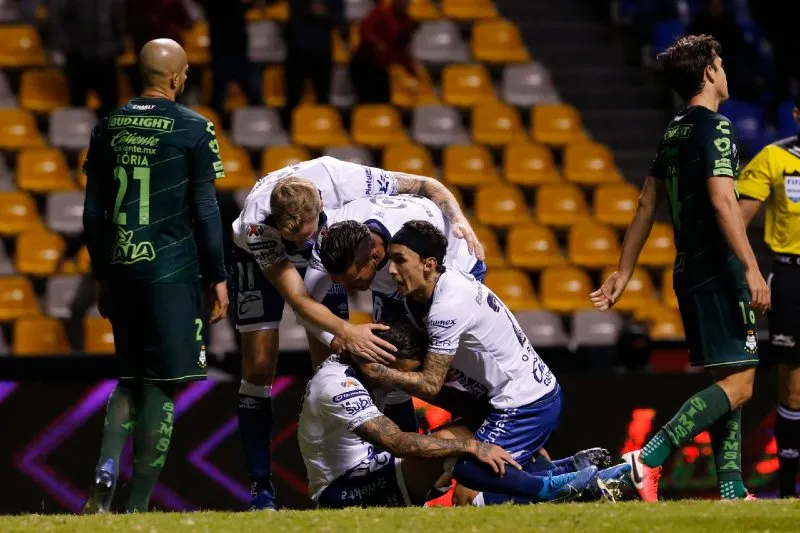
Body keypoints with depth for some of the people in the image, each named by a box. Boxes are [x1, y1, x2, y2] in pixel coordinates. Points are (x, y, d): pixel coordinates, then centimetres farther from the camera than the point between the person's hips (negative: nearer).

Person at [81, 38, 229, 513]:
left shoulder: (109, 127, 8)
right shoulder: (192, 129, -6)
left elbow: (94, 211, 12)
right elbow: (205, 210, -6)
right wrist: (218, 278, 2)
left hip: (122, 273, 5)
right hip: (173, 274, -5)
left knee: (131, 379, 17)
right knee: (162, 385, 0)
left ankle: (107, 470, -6)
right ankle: (139, 503, -2)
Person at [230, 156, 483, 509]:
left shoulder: (342, 180, -38)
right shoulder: (255, 224, -42)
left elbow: (425, 186, -23)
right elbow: (297, 298, -43)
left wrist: (457, 218, -40)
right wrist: (346, 331, -56)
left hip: (322, 256, 2)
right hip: (260, 260, -2)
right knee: (259, 367, -12)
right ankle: (261, 487, -6)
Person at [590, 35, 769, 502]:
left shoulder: (674, 133, 15)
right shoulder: (714, 127, -11)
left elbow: (647, 206, 18)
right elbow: (722, 201, -22)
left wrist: (624, 273, 22)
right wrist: (751, 269, -25)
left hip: (691, 272, 10)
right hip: (718, 272, -10)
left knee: (731, 379, 12)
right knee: (738, 382, -12)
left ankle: (731, 489, 7)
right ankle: (648, 459, -21)